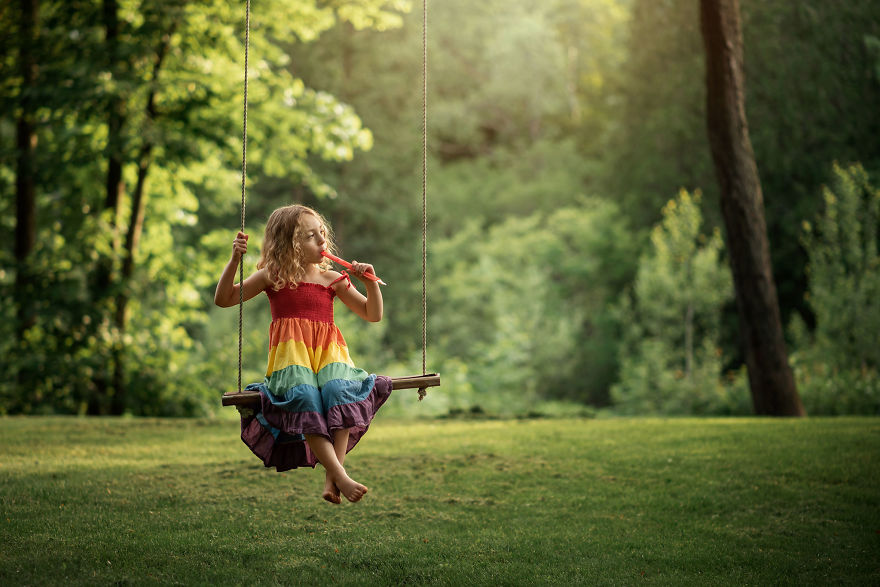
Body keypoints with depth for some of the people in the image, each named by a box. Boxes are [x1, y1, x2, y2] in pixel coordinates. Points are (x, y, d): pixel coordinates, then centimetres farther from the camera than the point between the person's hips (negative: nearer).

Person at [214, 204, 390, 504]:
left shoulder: (332, 279, 17)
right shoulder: (272, 277, 12)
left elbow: (373, 315, 21)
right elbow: (223, 299, 12)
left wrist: (370, 283, 4)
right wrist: (234, 260, 0)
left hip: (328, 353, 2)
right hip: (290, 355, -2)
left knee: (340, 390, -33)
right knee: (304, 397, -34)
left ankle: (331, 479, -37)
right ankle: (341, 477, -39)